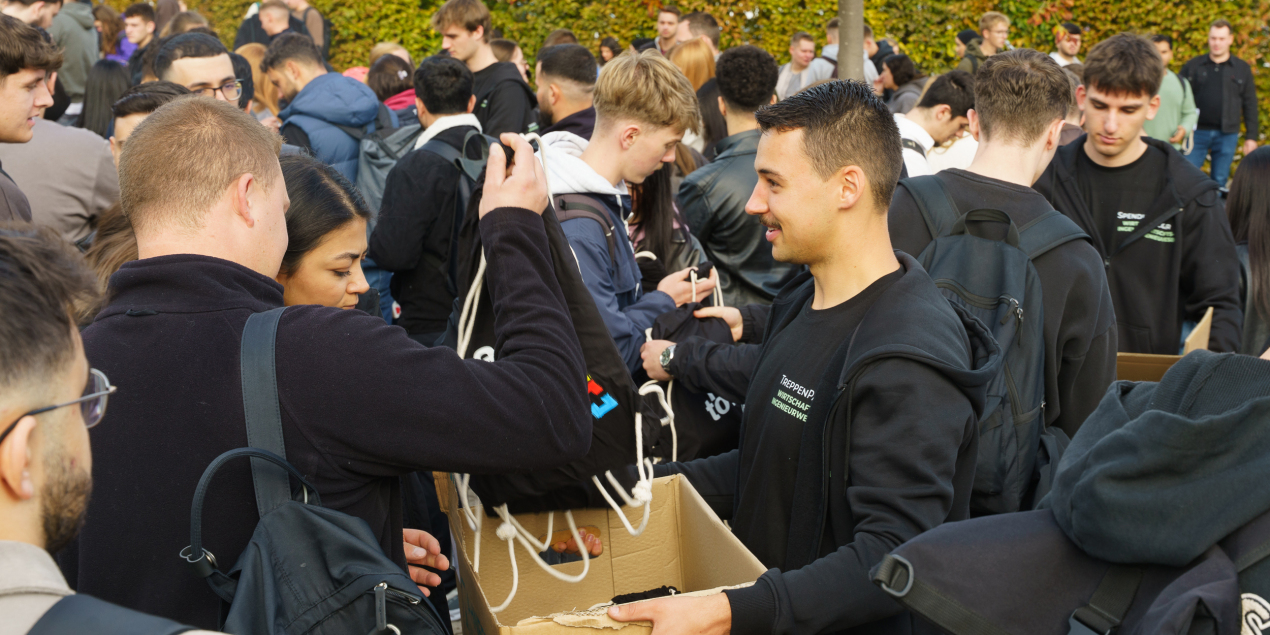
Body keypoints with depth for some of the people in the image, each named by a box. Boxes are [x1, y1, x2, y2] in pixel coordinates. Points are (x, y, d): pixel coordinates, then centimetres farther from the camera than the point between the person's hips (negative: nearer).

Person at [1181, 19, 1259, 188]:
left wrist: (1251, 136, 3)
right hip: (1197, 132, -1)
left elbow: (1250, 105, 8)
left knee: (1219, 181, 6)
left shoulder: (1242, 69, 7)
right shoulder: (1193, 66, 5)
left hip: (1227, 136, 1)